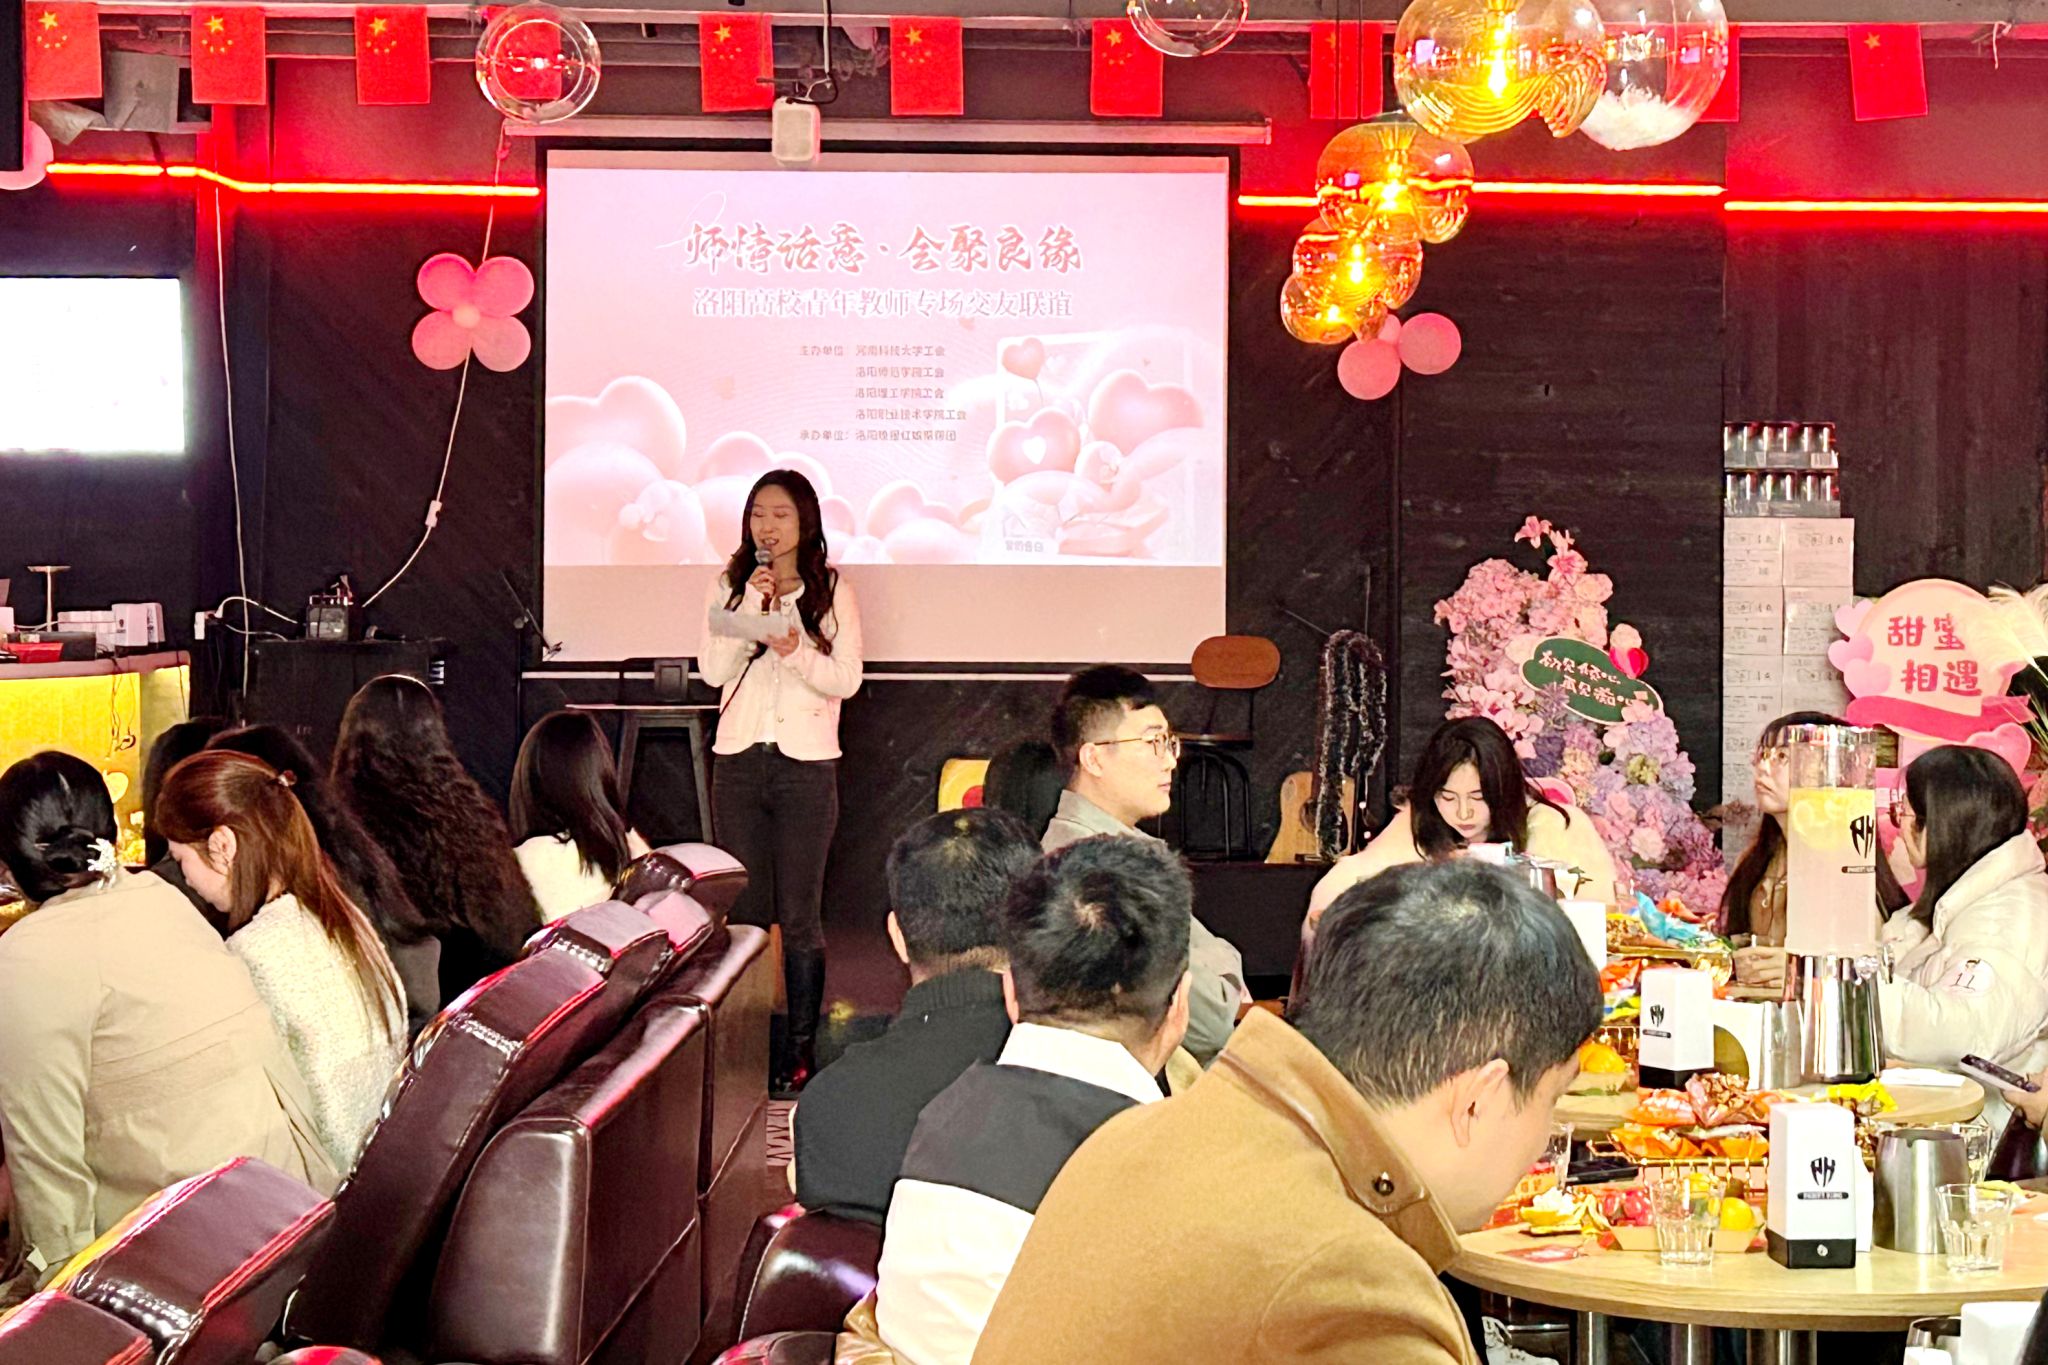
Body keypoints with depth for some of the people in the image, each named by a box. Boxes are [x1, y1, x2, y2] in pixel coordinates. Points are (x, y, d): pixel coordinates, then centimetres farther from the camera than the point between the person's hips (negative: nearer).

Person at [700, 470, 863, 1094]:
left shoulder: (831, 590, 3)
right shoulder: (731, 586, 9)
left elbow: (847, 678, -3)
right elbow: (713, 670, -2)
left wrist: (796, 651, -19)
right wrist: (752, 606, -10)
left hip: (806, 764, -2)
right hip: (739, 758, 2)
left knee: (800, 916, -2)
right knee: (746, 909, 4)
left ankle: (799, 1049, 4)